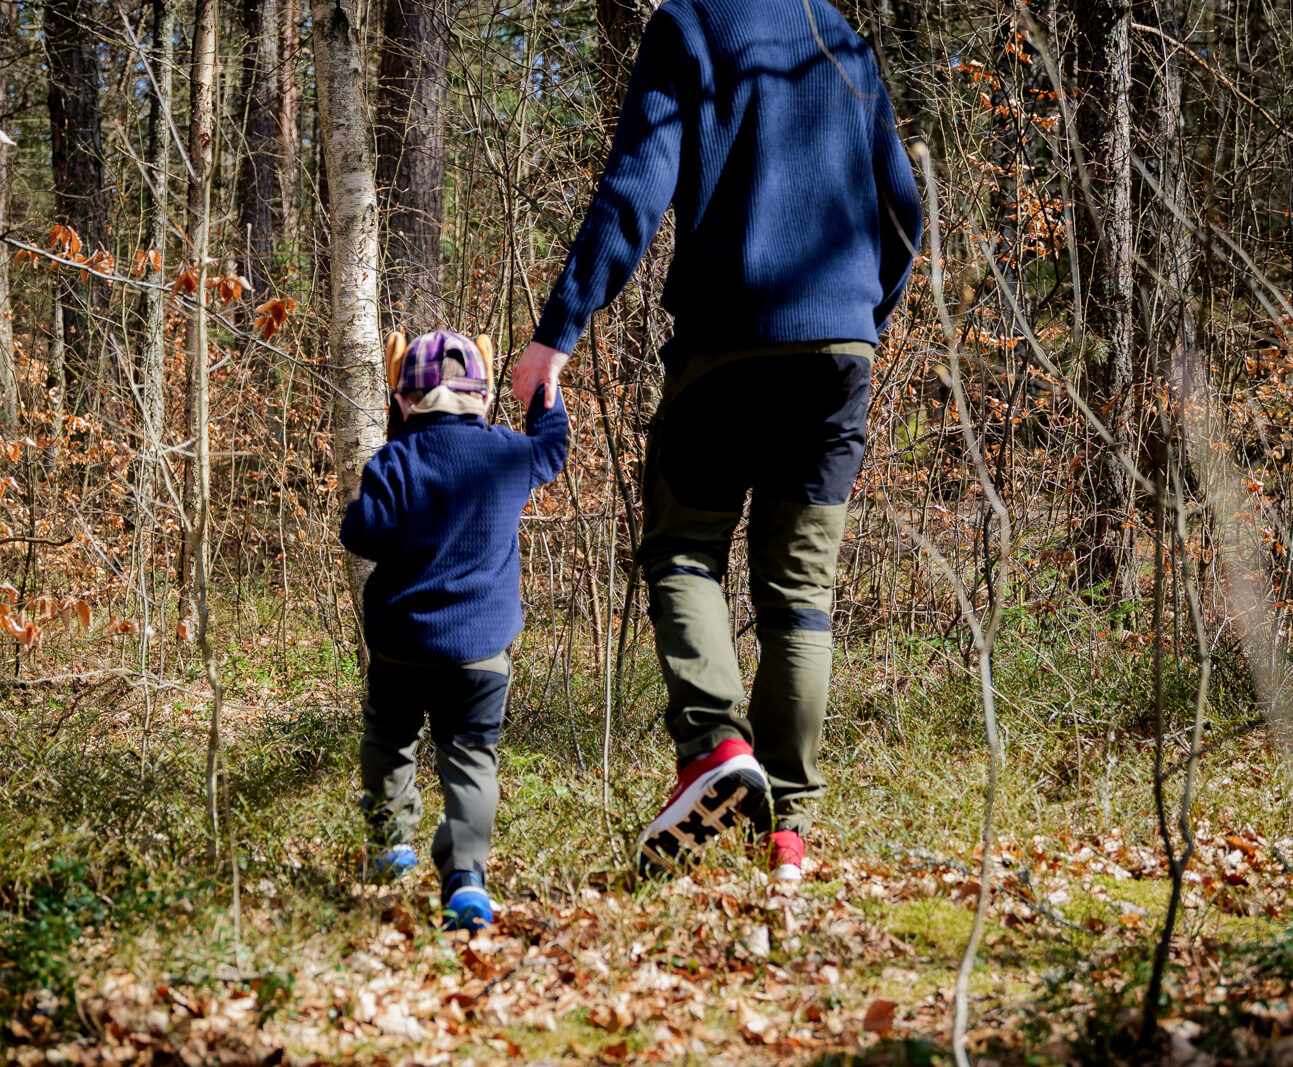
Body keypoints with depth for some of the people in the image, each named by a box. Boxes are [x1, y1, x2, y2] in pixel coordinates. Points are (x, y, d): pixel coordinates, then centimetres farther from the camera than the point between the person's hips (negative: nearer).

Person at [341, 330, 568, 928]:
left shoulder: (397, 460, -7)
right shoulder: (508, 454, 1)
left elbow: (362, 532, -13)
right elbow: (550, 448, 23)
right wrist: (547, 394, 39)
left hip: (401, 638, -1)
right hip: (481, 647, 1)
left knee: (390, 741, 22)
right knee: (470, 759, -1)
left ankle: (390, 843, 32)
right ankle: (465, 875, -18)